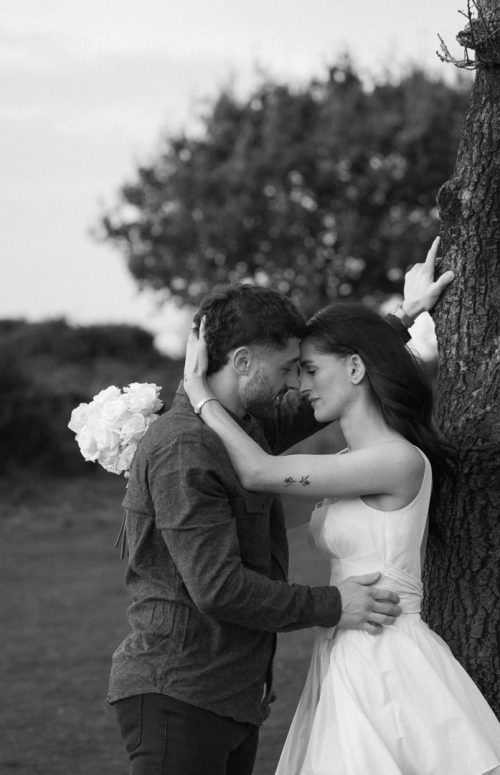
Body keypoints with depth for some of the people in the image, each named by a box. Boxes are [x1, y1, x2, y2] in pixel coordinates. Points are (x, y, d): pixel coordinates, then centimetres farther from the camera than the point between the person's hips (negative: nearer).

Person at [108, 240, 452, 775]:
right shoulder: (182, 449, -17)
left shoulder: (250, 425, 13)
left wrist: (403, 318, 32)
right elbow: (218, 588, -22)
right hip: (177, 693, -9)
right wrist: (331, 606, -13)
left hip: (234, 693, 9)